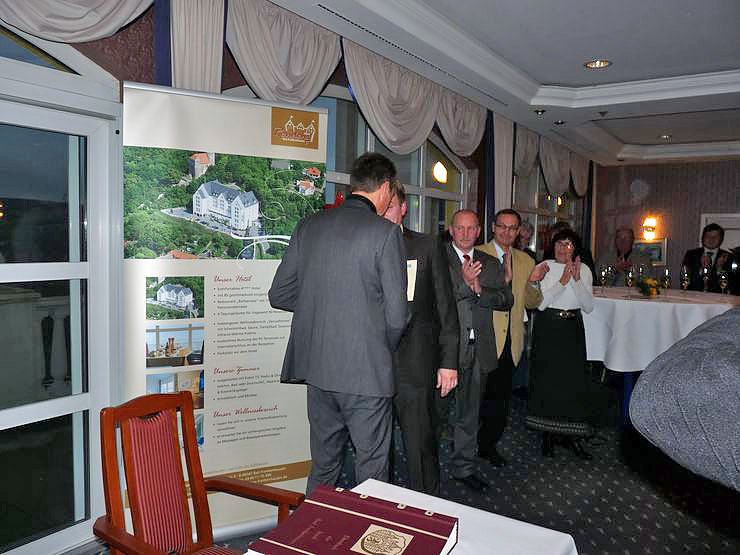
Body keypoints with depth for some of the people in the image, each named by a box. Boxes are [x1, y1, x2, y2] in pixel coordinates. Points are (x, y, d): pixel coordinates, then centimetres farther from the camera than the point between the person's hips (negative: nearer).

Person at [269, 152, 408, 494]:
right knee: (372, 470, 11)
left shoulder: (309, 225, 4)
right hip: (366, 371, -5)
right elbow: (397, 314, -12)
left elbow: (279, 295, 7)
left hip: (316, 366, 6)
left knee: (323, 466, 21)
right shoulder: (385, 232, -11)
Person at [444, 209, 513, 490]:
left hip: (479, 349, 5)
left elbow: (507, 300, 3)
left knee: (469, 412, 16)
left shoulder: (491, 263, 13)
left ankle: (464, 467, 30)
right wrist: (465, 284, -22)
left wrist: (479, 289, -12)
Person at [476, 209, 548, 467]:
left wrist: (532, 282, -8)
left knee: (501, 396, 13)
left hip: (510, 342, 5)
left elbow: (533, 303, 11)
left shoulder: (525, 260, 12)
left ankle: (489, 445, 30)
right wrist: (503, 278, -27)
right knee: (480, 395, 3)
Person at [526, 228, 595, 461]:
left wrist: (577, 280, -16)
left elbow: (588, 306, -4)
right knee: (547, 379, 4)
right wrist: (562, 281, -19)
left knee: (574, 379, 0)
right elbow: (539, 303, -12)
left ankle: (571, 434, 16)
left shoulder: (584, 270, 4)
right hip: (547, 328, -2)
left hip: (572, 329, 2)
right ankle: (547, 434, 19)